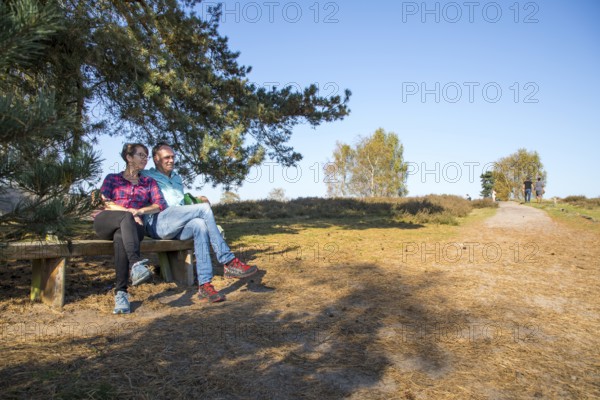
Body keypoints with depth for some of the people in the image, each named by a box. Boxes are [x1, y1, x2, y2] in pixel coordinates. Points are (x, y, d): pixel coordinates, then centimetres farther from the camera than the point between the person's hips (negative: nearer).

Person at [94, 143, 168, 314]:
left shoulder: (149, 182, 24)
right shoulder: (112, 178, 21)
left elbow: (161, 204, 7)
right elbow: (104, 201, 2)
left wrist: (140, 211, -11)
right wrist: (129, 212, -13)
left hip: (131, 226, 1)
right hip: (105, 223, 0)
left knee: (121, 237, -37)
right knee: (127, 218, -37)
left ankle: (121, 293, -45)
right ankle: (136, 263, -57)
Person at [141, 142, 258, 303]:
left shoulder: (177, 178, 31)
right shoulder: (146, 176, 14)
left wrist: (197, 201, 12)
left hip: (178, 226, 5)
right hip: (155, 224, -5)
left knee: (200, 224, -32)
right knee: (204, 208, -26)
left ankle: (205, 284, -39)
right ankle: (229, 262, -29)